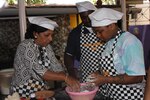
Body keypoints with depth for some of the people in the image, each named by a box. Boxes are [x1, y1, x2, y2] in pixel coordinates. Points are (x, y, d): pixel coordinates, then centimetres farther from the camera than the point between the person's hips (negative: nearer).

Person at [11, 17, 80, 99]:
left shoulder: (47, 47, 4)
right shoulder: (25, 46, -18)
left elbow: (57, 68, 0)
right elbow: (40, 72, -26)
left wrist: (69, 81, -17)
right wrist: (66, 78, -29)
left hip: (41, 91, 6)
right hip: (24, 93, -6)